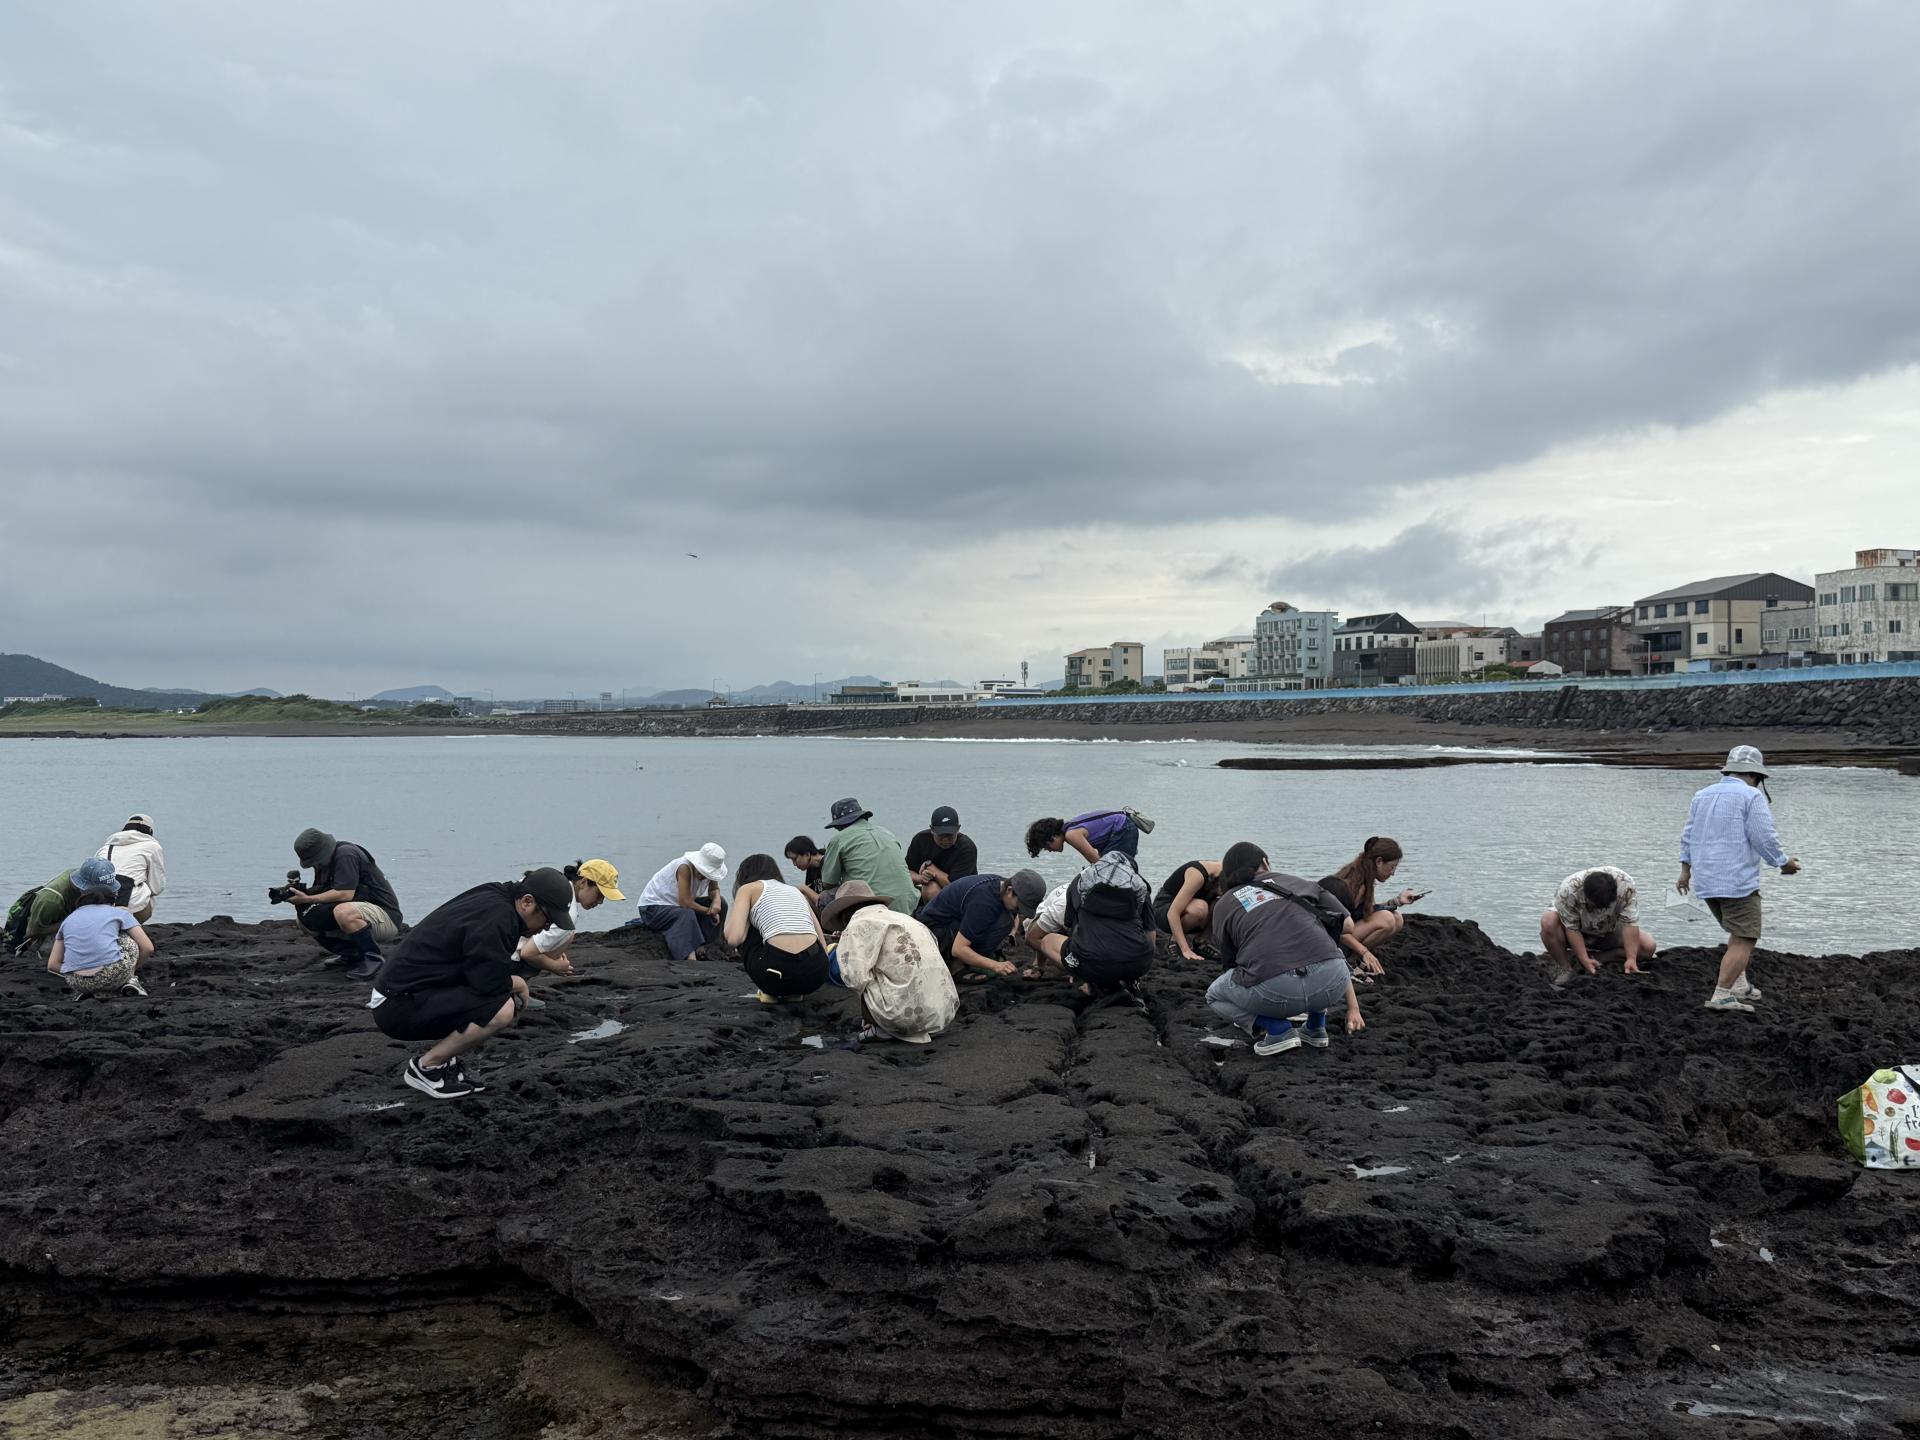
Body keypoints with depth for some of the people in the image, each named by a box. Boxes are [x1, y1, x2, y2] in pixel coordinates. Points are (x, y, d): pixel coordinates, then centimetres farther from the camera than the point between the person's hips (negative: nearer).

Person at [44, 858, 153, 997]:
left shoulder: (68, 919, 24)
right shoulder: (119, 913, 15)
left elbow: (52, 964, 17)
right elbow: (148, 948, 9)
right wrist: (130, 970, 23)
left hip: (76, 983, 3)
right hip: (113, 976, -2)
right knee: (129, 940, 26)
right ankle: (129, 981, 14)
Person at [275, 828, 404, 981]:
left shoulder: (346, 855, -16)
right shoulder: (323, 863, 12)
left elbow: (346, 894, -25)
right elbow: (319, 892, 11)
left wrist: (307, 899, -22)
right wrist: (297, 891, -8)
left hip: (386, 916, -10)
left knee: (343, 912, -39)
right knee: (304, 917, 3)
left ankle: (374, 959, -17)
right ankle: (352, 955, 10)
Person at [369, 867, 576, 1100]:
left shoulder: (494, 900, 9)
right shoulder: (495, 917, -21)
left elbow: (484, 972, 21)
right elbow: (491, 984, -23)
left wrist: (514, 984, 3)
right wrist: (517, 986, -2)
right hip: (399, 1006, -10)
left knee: (514, 986, 12)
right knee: (502, 1009, -25)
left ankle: (442, 1057, 14)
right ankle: (425, 1068, -6)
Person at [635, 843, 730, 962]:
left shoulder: (708, 869, -11)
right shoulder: (685, 867, -31)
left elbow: (714, 889, 2)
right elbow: (685, 903, -33)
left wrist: (717, 900, -22)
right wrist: (709, 911, -21)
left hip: (676, 905, 8)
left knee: (721, 904, -4)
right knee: (686, 915, -37)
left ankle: (703, 948, -5)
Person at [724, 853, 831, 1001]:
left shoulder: (748, 888, 14)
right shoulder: (796, 890, 28)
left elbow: (734, 938, -2)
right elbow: (823, 943, 22)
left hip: (777, 971, -5)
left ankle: (770, 991, 18)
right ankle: (793, 992, 19)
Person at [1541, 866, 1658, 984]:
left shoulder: (1625, 883, -30)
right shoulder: (1568, 890, -35)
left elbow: (1629, 923, -28)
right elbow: (1572, 928, -28)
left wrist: (1631, 959, -35)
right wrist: (1585, 960, -36)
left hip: (1610, 933, 3)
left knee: (1648, 946, -19)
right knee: (1548, 922, -34)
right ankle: (1564, 967, -12)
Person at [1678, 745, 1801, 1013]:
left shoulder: (1702, 795, 14)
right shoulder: (1752, 796, -7)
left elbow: (1688, 835, 16)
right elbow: (1764, 838, -12)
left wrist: (1685, 870, 20)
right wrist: (1784, 862, 3)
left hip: (1705, 881, 8)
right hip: (1737, 880, -7)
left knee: (1739, 933, 22)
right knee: (1744, 940, -4)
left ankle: (1739, 984, 16)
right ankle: (1721, 995, -13)